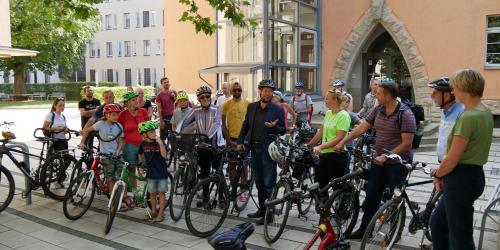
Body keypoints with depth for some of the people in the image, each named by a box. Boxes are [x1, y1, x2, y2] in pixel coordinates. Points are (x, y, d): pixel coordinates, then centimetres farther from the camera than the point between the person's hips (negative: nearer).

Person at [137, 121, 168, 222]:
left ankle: (161, 213, 12)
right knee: (152, 193, 12)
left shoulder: (159, 142, -10)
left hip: (162, 172, -3)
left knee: (161, 192, 3)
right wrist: (142, 163, 17)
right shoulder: (143, 144, -1)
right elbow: (140, 155, 18)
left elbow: (164, 156, -21)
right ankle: (153, 211, 27)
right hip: (151, 172, 3)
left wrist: (160, 143, -28)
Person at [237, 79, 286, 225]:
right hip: (255, 149, 5)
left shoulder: (277, 110, -4)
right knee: (259, 183, 14)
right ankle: (262, 209, 27)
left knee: (269, 183, -1)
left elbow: (283, 131, -1)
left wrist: (274, 126, -21)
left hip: (269, 150, -5)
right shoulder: (251, 107, 8)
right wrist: (240, 141, 8)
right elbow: (245, 125, 16)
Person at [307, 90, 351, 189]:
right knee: (318, 186, 11)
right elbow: (321, 132, 15)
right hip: (324, 155, 8)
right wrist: (308, 145, 16)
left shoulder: (343, 116, -13)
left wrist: (320, 147, -27)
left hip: (337, 156, -7)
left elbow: (339, 138, -20)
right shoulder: (328, 113, 9)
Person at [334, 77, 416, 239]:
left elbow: (406, 143, -20)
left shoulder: (405, 114, -17)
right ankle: (364, 229, 23)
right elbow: (361, 128, 5)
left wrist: (386, 156, -22)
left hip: (398, 163, -6)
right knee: (371, 196, 10)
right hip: (379, 161, 6)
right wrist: (342, 142, 3)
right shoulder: (378, 110, 3)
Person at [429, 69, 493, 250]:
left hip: (461, 180, -10)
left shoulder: (468, 117, -23)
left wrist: (437, 174, -2)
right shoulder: (486, 113, 8)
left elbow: (452, 159, -21)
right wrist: (442, 172, 8)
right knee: (437, 223, 22)